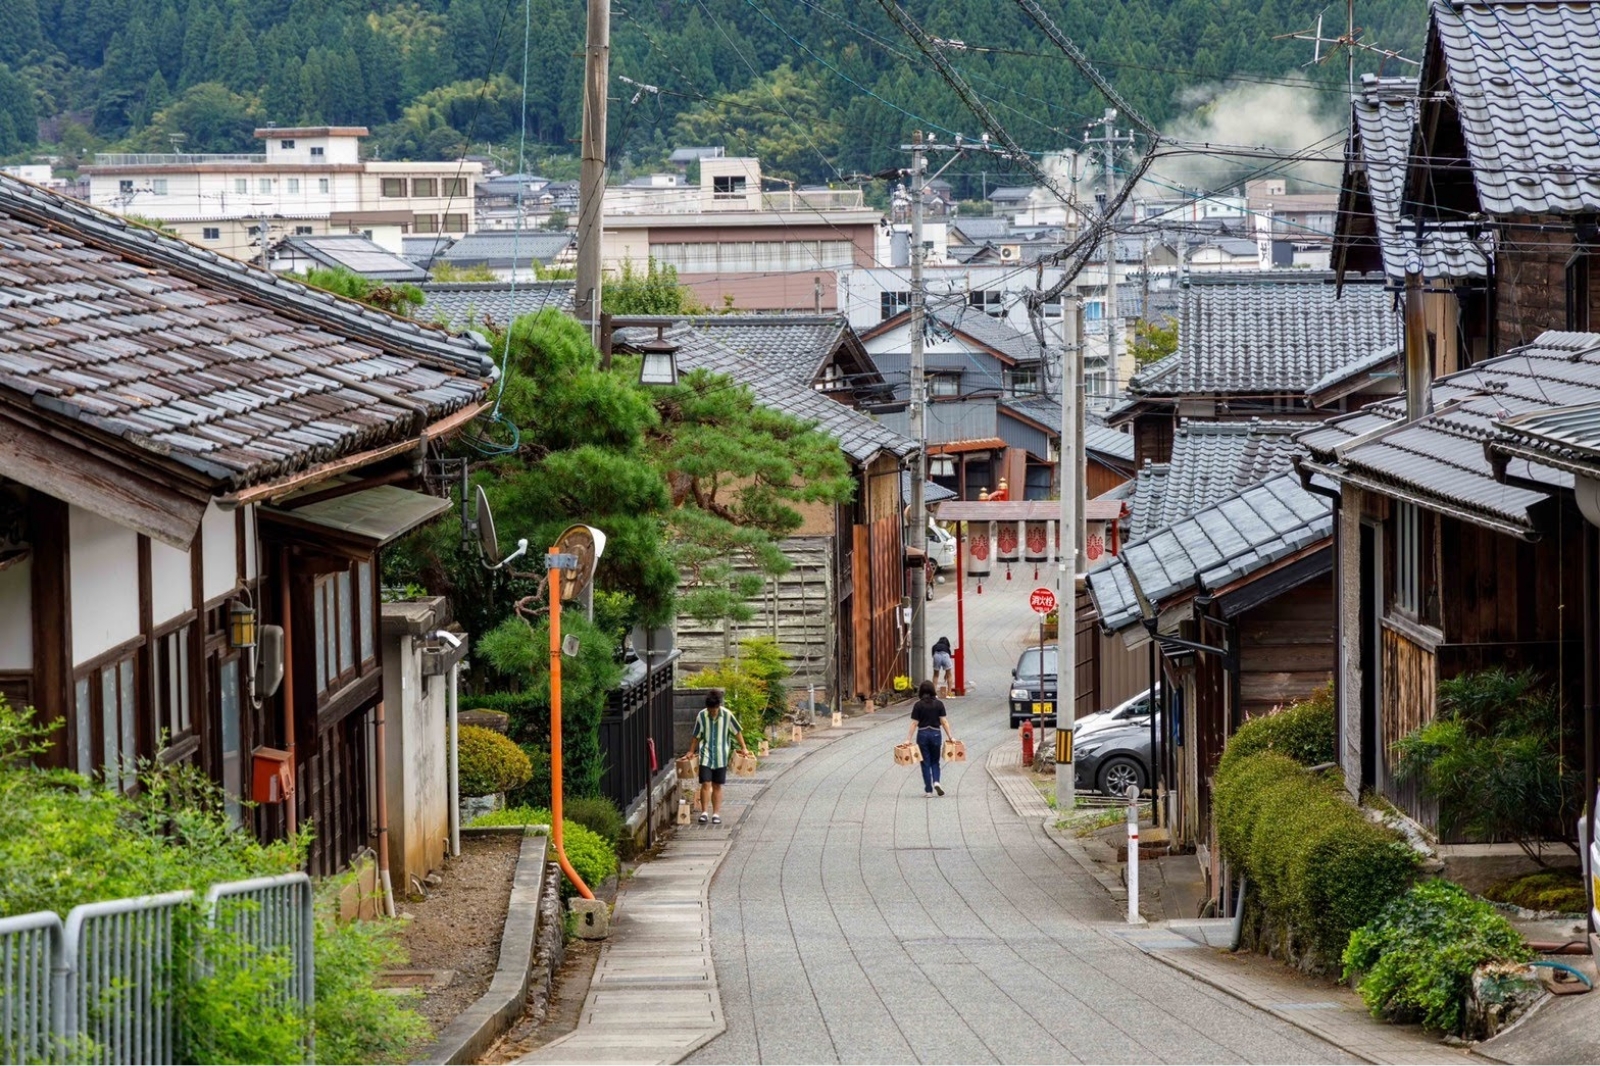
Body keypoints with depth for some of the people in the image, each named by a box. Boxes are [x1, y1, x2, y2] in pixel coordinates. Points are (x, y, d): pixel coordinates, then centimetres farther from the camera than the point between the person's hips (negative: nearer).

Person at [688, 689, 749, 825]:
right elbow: (696, 736, 5)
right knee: (706, 784, -9)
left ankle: (716, 814, 11)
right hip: (706, 755, 0)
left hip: (721, 756, 0)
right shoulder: (701, 716, -6)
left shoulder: (727, 715, -8)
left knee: (717, 786, 6)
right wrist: (691, 752, 8)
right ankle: (704, 812, -4)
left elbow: (737, 731, 3)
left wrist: (744, 748, 2)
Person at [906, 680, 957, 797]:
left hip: (922, 734, -1)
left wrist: (909, 739, -3)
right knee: (935, 761, 15)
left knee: (925, 763, 6)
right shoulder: (939, 704, -2)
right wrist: (950, 736, 2)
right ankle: (936, 781, -10)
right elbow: (944, 721, -3)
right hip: (936, 733, 1)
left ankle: (928, 790, 6)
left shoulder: (918, 705, -6)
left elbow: (914, 723, -7)